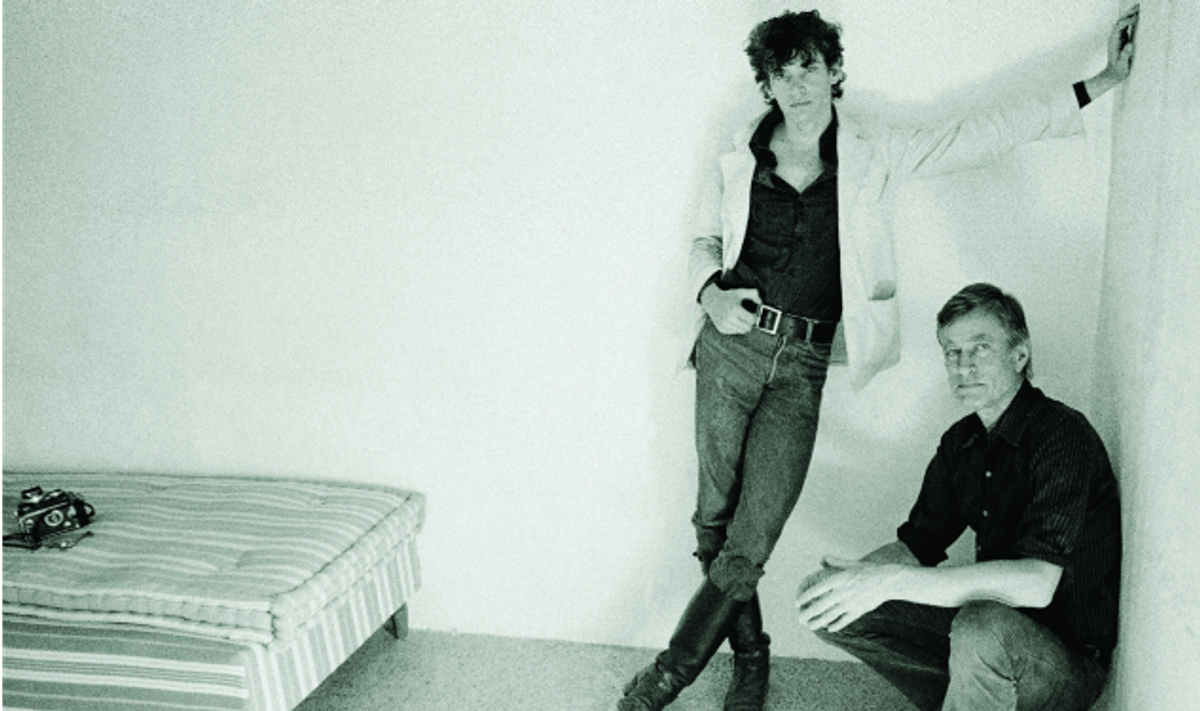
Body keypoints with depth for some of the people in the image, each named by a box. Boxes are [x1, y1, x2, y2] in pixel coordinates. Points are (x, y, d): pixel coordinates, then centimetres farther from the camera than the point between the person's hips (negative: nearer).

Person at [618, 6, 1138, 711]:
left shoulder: (872, 158, 7)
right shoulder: (738, 159, 8)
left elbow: (983, 134, 9)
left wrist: (1103, 82, 9)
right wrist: (711, 290, -4)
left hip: (803, 365, -1)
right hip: (733, 344, 1)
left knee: (751, 540, -9)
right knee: (716, 520, 2)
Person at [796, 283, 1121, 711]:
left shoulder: (1063, 435, -19)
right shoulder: (962, 441, 4)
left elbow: (1037, 583, -30)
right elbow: (917, 543, 7)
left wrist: (892, 580, -32)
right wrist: (855, 578, -14)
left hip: (1069, 657, -7)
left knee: (983, 625, -40)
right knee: (827, 605, -3)